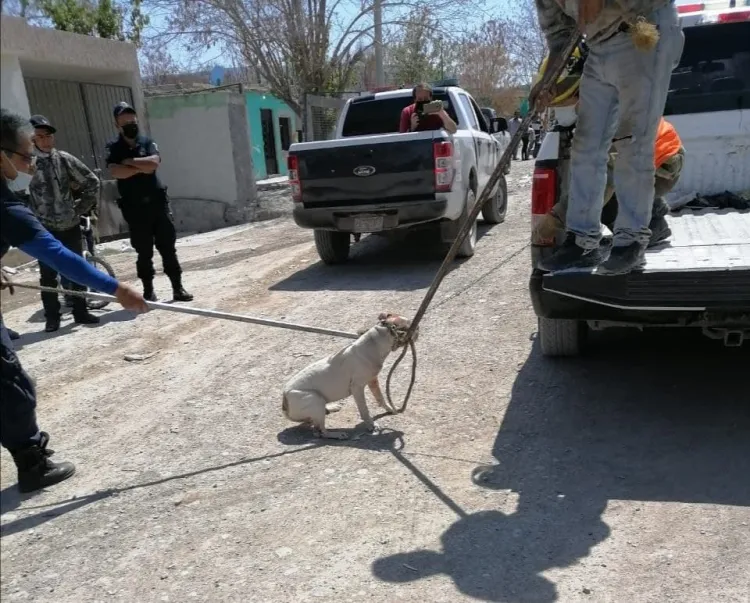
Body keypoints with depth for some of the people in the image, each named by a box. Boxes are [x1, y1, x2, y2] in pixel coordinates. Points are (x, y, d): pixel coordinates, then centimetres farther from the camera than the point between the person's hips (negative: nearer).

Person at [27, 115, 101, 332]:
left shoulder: (64, 159, -1)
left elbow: (91, 181, 7)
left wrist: (82, 208, 4)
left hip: (70, 226, 3)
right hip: (44, 229, -2)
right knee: (48, 276, 4)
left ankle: (80, 312, 22)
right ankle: (52, 318, 16)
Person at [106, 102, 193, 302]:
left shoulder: (148, 142, 6)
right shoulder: (113, 148, 2)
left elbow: (153, 162, -13)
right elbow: (116, 172, -16)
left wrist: (130, 161, -8)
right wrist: (141, 167, -13)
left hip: (157, 202, 1)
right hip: (134, 207, -1)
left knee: (168, 247, 2)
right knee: (144, 252, 6)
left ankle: (178, 288, 7)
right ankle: (148, 291, 16)